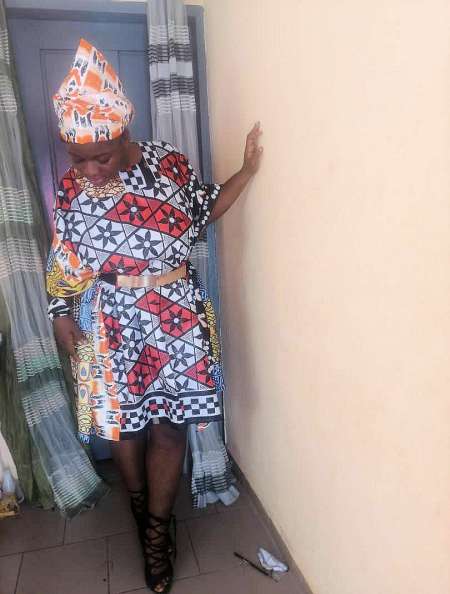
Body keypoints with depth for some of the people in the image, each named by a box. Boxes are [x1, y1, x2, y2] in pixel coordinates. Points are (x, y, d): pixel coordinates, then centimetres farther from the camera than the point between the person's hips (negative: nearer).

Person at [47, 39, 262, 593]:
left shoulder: (167, 161, -5)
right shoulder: (71, 189, -5)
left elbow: (204, 210, 9)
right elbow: (63, 271, 0)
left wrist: (246, 171, -3)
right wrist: (68, 333, 0)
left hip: (175, 320, 0)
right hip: (111, 329, 1)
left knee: (169, 424, 7)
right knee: (122, 423, 15)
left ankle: (157, 527, 32)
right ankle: (140, 505, 46)